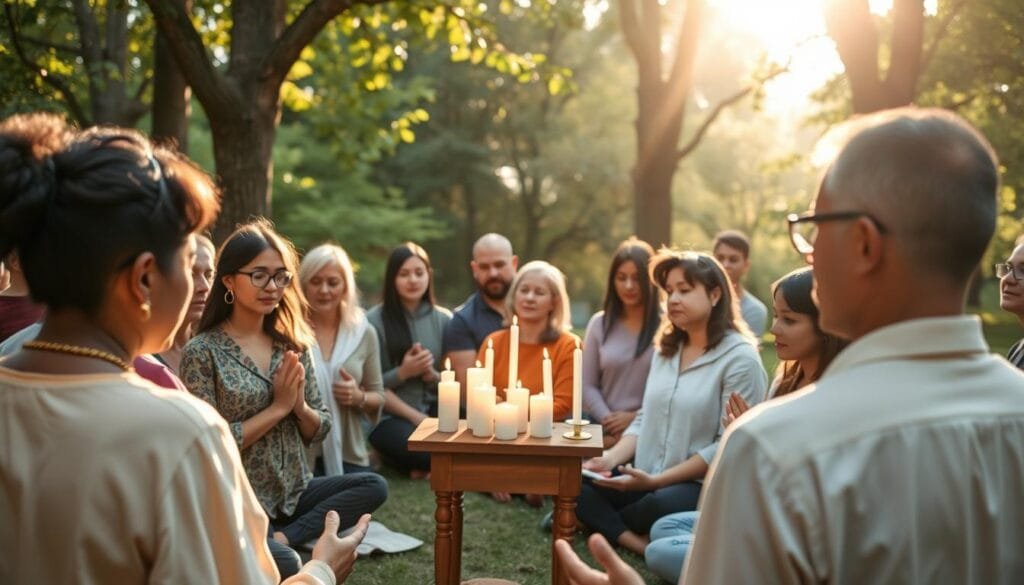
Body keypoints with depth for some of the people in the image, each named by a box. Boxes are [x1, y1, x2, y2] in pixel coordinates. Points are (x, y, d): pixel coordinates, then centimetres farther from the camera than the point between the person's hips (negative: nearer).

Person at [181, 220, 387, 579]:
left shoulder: (294, 344, 5)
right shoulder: (202, 351, -10)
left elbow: (319, 431, 8)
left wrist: (300, 407, -13)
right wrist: (278, 407, -15)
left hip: (295, 490, 7)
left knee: (374, 487, -16)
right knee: (283, 563, -33)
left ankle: (282, 537, -13)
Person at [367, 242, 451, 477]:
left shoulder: (443, 319, 8)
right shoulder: (374, 321, -4)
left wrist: (432, 376, -11)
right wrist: (403, 372, -17)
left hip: (435, 411, 4)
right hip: (388, 417, -4)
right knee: (429, 451, -33)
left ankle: (422, 466, 0)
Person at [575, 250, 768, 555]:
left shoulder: (740, 358, -11)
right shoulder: (666, 348, 14)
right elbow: (645, 419, 13)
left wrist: (657, 480, -19)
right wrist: (611, 458, -6)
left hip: (704, 486, -7)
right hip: (648, 479, 7)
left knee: (659, 506, -37)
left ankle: (598, 521, -8)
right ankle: (644, 547, -26)